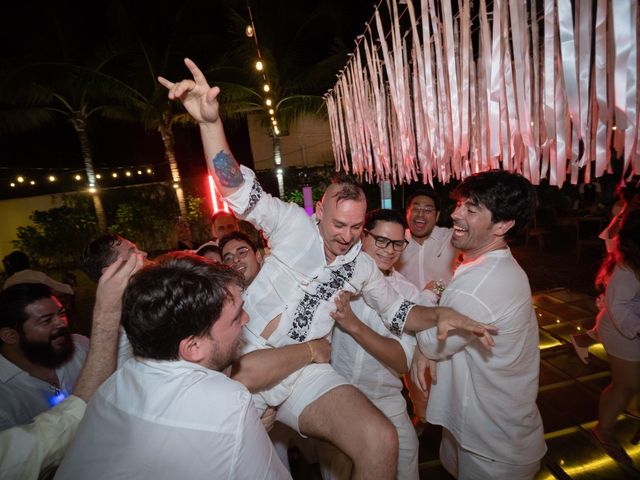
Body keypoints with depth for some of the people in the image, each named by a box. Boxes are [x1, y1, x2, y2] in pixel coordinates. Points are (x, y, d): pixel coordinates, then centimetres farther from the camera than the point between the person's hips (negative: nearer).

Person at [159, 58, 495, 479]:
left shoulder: (362, 267, 8)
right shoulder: (294, 224, -3)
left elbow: (399, 314, 17)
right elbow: (238, 188, -14)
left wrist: (439, 315, -4)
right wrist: (210, 120, -29)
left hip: (306, 371, 2)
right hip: (245, 356, -1)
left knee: (381, 443, -20)